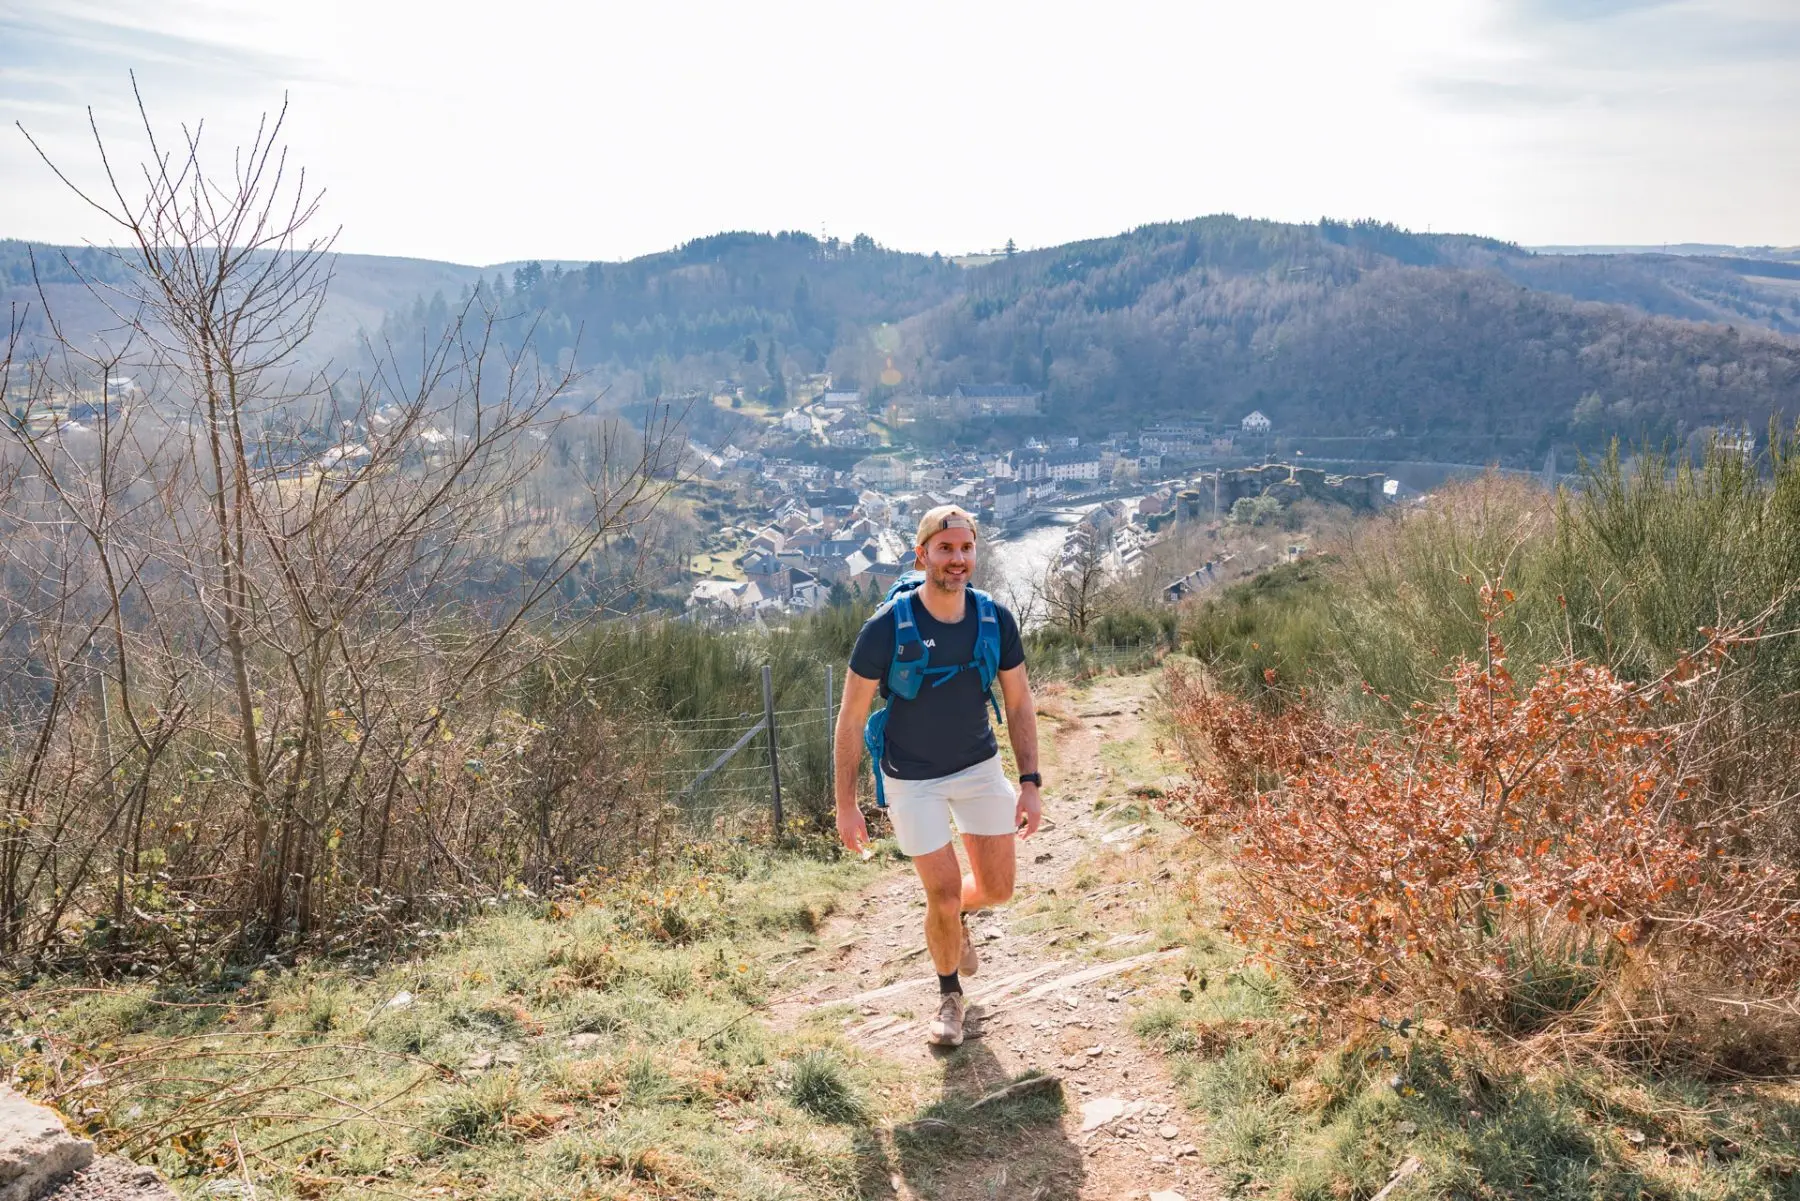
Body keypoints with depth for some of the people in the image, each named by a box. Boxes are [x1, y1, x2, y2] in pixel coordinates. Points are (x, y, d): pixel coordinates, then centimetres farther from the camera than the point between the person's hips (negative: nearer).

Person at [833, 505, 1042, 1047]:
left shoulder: (996, 619, -12)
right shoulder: (886, 627, -22)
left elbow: (1019, 704, 0)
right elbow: (851, 717, -13)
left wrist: (1030, 783, -6)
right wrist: (846, 804, -12)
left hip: (980, 766, 4)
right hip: (913, 779, -3)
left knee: (997, 888, 8)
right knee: (943, 898, -2)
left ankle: (956, 916, 46)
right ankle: (949, 995, 29)